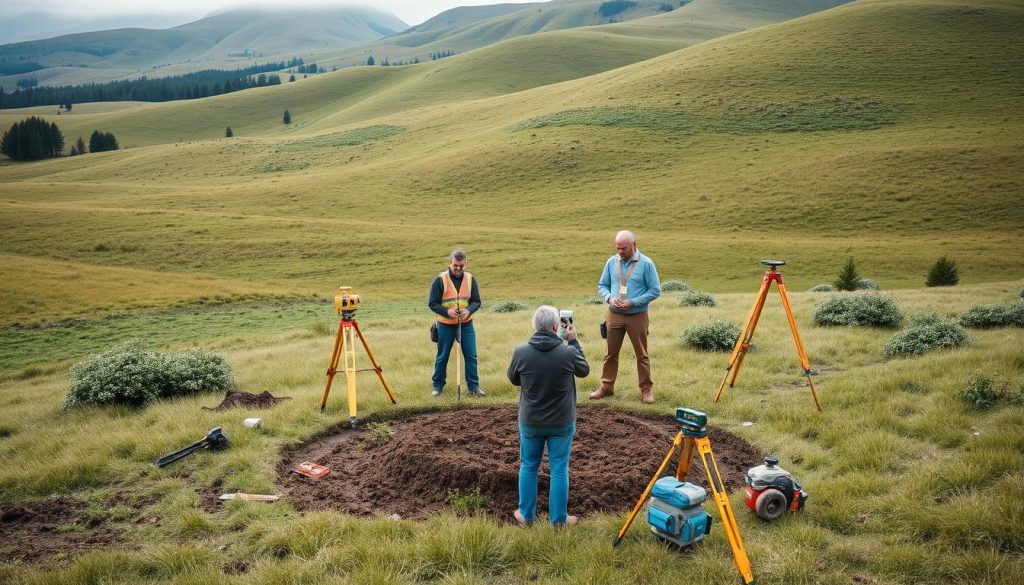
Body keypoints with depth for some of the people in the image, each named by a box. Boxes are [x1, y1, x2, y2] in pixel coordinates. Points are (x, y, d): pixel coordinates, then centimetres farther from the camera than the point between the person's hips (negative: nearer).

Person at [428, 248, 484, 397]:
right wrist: (447, 311, -24)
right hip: (445, 326, -2)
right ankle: (438, 386, 23)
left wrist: (469, 310, -19)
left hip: (466, 324, 2)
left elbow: (476, 301, 3)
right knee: (442, 357, 9)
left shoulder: (470, 279, 0)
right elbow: (432, 303, -9)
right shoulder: (440, 279, -10)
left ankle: (473, 386, 12)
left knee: (471, 356, 2)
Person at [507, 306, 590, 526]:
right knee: (559, 470, 12)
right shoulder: (569, 352, -19)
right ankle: (559, 519, 22)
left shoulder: (521, 352, -15)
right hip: (562, 423, -1)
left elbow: (513, 379, 4)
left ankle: (526, 514, 30)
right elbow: (584, 370, 4)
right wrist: (573, 341, 10)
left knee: (528, 467, 19)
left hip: (530, 422, 1)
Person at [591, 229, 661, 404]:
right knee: (611, 353, 11)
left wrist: (633, 302, -17)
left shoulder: (646, 263, -9)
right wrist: (609, 298, -11)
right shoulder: (611, 262, 2)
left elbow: (655, 290, -7)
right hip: (614, 315, 3)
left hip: (637, 316, -3)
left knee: (642, 355, 5)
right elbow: (602, 285, 11)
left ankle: (646, 389, 15)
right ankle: (606, 386, 21)